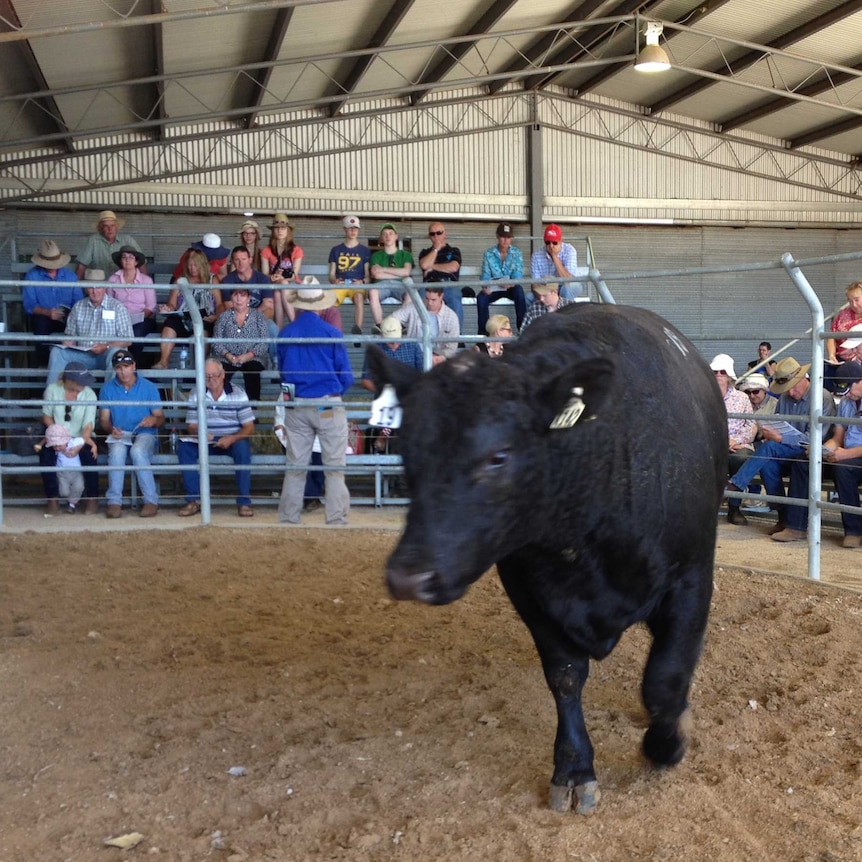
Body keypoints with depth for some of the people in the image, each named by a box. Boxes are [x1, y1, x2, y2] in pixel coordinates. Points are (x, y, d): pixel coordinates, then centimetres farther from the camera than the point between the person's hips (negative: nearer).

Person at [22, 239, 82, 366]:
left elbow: (79, 300, 0)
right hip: (42, 316, -2)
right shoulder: (32, 276, -4)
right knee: (41, 322, -37)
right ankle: (43, 364, -22)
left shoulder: (70, 275, 5)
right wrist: (47, 312, -29)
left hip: (67, 317, 2)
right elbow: (29, 305, -11)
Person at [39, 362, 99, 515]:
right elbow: (46, 416, 0)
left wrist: (83, 441, -35)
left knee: (88, 454, -32)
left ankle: (92, 499, -17)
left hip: (80, 437, -1)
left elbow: (88, 423, -16)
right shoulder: (52, 390, -5)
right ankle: (53, 499, -17)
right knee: (46, 454, -30)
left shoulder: (89, 394, -7)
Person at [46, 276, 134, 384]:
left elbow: (127, 340, -4)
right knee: (56, 352, -19)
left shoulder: (117, 307, 0)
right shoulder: (78, 307, 14)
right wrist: (66, 348, -5)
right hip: (82, 355, 4)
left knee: (115, 352, -37)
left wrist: (106, 347, -19)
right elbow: (71, 336, 17)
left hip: (106, 355, -4)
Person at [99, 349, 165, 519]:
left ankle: (151, 500, -30)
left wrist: (154, 420, -21)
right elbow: (103, 419, 7)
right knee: (117, 451, -35)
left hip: (145, 434, -1)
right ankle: (114, 501, -33)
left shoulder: (149, 387, 3)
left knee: (137, 451, -36)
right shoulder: (108, 389, 8)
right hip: (119, 436, 1)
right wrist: (111, 429, -16)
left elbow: (161, 419, 4)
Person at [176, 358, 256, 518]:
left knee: (242, 449, -35)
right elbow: (191, 426, 1)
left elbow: (249, 428, -9)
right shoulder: (196, 396, 1)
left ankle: (244, 502, -27)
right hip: (205, 441, 2)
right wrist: (199, 433, -24)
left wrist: (231, 439, -28)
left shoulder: (238, 394, -5)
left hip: (233, 440, -2)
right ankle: (194, 500, -19)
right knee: (184, 448, -24)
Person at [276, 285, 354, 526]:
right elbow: (346, 376, -4)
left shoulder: (285, 334, 0)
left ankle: (288, 519, 15)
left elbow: (281, 371, 11)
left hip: (296, 406, 3)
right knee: (335, 467, 3)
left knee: (295, 467, 11)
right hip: (328, 405, -3)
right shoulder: (331, 333, -9)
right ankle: (336, 519, 4)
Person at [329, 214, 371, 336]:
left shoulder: (364, 250, 15)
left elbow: (368, 276, 11)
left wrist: (362, 282, -13)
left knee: (359, 297, -39)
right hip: (340, 285, 1)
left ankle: (357, 330, -49)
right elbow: (331, 275, 15)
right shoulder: (336, 250, 19)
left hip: (358, 285, -1)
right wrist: (335, 281, -9)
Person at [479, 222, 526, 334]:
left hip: (511, 288, -1)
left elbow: (518, 275, -12)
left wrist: (511, 284, -35)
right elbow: (486, 276, -5)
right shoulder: (488, 254, 0)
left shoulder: (516, 253, -1)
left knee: (519, 290, -36)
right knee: (481, 297, -31)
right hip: (494, 288, 1)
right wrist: (485, 287, -29)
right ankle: (482, 332, -19)